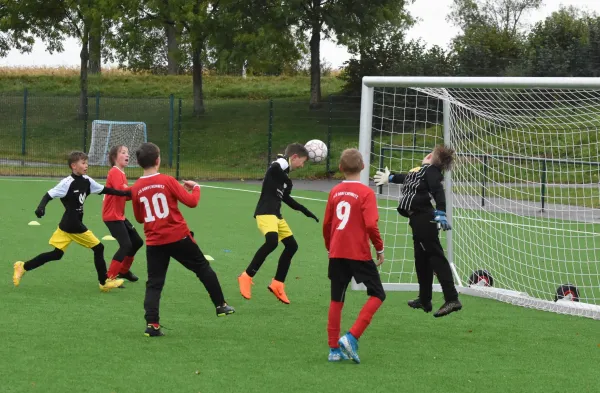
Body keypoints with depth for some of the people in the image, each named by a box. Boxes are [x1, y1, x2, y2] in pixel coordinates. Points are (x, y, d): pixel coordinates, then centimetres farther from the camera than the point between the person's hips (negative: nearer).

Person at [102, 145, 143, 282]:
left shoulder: (121, 173, 16)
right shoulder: (115, 172, -15)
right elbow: (120, 190, -32)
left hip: (119, 215, 10)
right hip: (112, 216, -10)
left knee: (137, 242, 17)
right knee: (126, 245, -17)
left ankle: (124, 270, 34)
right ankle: (109, 278, -15)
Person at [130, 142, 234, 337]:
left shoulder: (136, 188, 0)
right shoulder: (167, 181, -11)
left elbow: (139, 218, 11)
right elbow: (191, 202, -8)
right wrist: (196, 187, 10)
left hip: (154, 242, 2)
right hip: (178, 237, -2)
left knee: (154, 283, 5)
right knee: (203, 269, 17)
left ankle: (152, 323, -8)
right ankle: (221, 305, 26)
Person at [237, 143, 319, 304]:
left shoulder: (285, 174, 22)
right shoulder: (278, 165, -5)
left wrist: (306, 212, 39)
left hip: (276, 215, 10)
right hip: (265, 213, -10)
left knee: (291, 245, 13)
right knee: (272, 241, -30)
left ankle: (277, 284, 21)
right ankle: (246, 277, -21)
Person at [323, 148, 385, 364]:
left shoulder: (335, 192, 6)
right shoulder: (365, 193, -9)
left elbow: (326, 224, 12)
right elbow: (371, 225, -16)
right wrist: (379, 249, -2)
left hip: (337, 254, 5)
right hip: (359, 254, -5)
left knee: (336, 300, 13)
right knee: (377, 295, 6)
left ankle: (334, 349, 13)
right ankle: (351, 337, -11)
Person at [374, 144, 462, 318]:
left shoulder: (431, 170, -8)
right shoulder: (422, 170, 20)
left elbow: (438, 191, -24)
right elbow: (408, 179, 41)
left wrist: (440, 213, -37)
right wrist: (391, 178, 60)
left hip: (423, 218, -10)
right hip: (419, 219, 10)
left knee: (436, 257, -15)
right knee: (422, 260, 17)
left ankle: (452, 299, -22)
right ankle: (424, 300, 28)